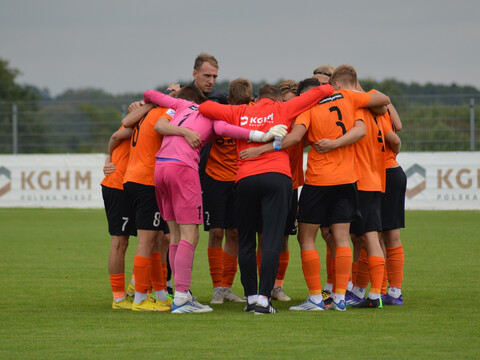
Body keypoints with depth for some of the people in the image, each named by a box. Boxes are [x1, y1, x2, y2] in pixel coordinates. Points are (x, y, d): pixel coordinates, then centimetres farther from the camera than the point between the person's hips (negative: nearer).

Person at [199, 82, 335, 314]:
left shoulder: (240, 113, 15)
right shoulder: (282, 110, 13)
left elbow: (204, 108, 15)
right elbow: (322, 91, 15)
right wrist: (326, 90, 36)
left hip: (245, 179, 2)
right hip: (277, 177, -2)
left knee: (246, 241, 13)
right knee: (272, 240, -6)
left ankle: (251, 297, 17)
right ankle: (263, 299, -14)